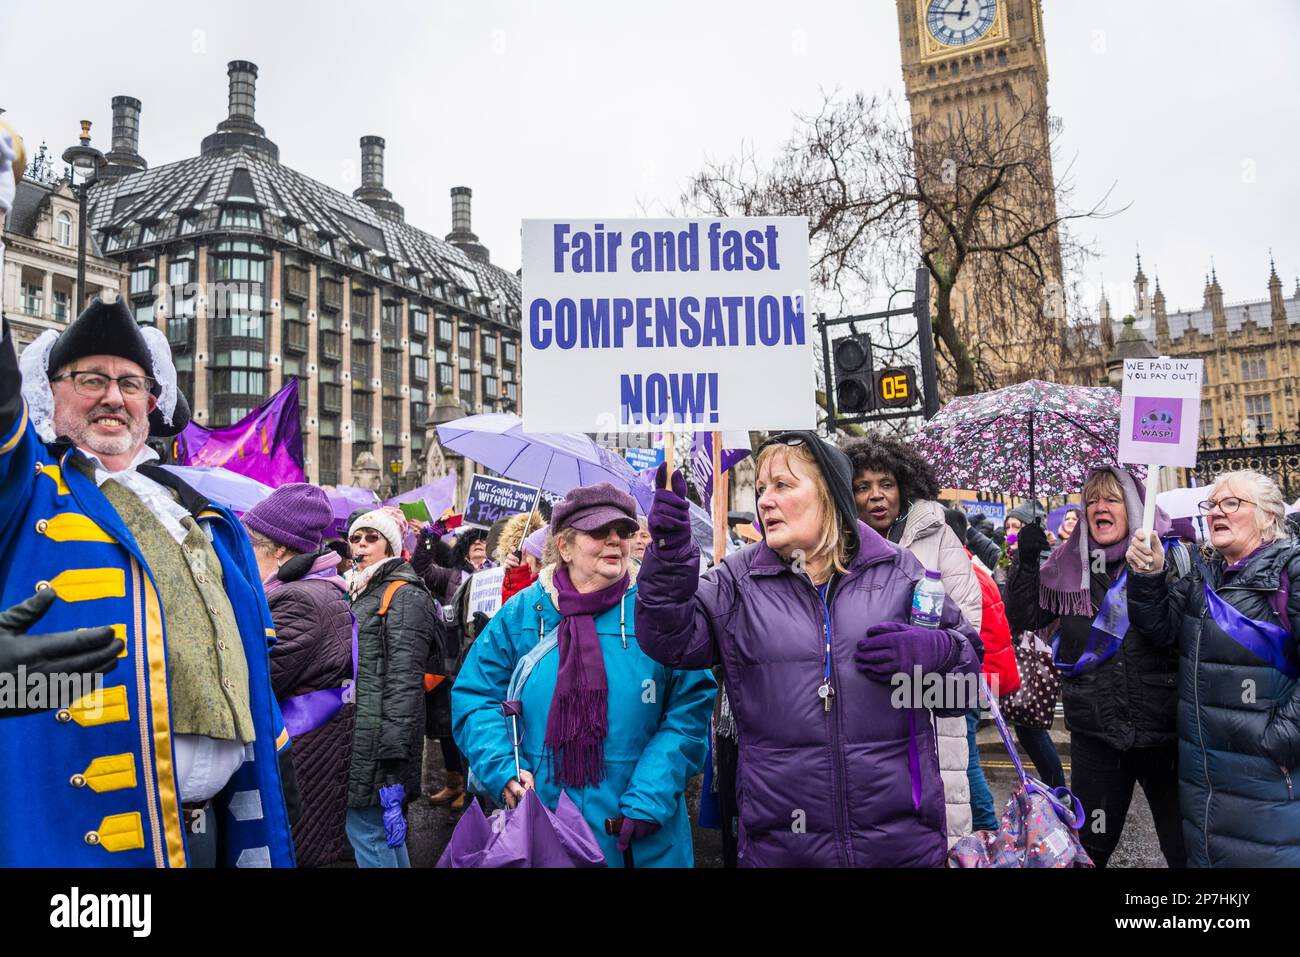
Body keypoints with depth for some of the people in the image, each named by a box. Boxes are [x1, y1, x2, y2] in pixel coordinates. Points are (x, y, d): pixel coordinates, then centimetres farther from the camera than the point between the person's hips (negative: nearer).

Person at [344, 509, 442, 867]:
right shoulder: (362, 590, 18)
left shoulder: (404, 595, -11)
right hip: (357, 730, 9)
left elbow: (404, 679, -19)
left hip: (376, 736, -9)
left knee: (366, 828, -3)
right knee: (386, 829, 17)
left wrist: (393, 748, -23)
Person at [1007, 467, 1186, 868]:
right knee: (1091, 844, 17)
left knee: (1184, 848, 13)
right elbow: (1022, 620, 3)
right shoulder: (1067, 565, 2)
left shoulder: (1167, 556, -5)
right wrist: (1026, 562, -8)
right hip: (1094, 732, 2)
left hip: (1163, 729, -2)